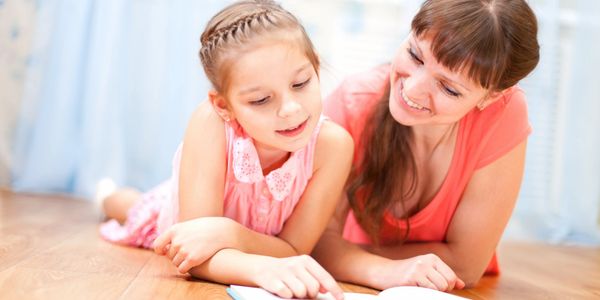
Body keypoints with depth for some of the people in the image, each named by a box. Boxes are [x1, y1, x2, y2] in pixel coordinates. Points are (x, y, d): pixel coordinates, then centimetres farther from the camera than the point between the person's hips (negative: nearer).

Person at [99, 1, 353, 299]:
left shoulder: (331, 143, -39)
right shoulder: (211, 122, -43)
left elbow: (294, 251, -33)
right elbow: (197, 259, -43)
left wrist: (226, 233, -50)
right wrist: (263, 267, -62)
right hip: (179, 218, -1)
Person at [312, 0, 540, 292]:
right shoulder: (355, 102, -20)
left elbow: (465, 263, -17)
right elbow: (317, 235, -16)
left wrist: (345, 252, -16)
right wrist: (385, 271, -32)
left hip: (449, 292, 0)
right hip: (360, 290, 1)